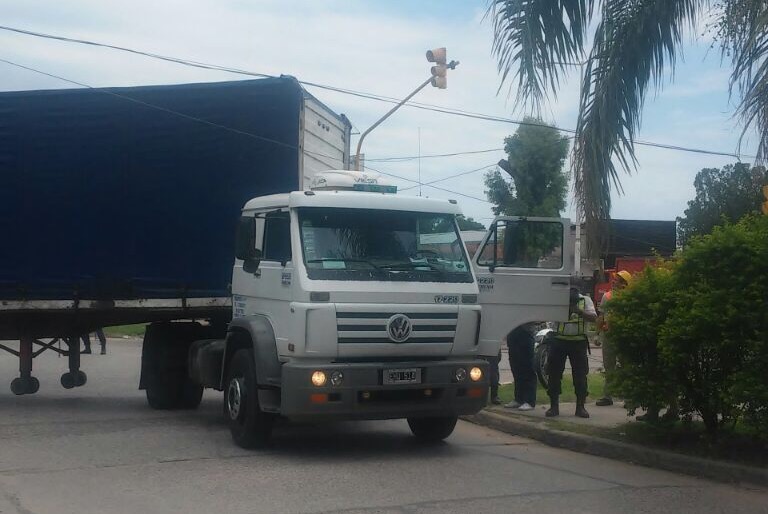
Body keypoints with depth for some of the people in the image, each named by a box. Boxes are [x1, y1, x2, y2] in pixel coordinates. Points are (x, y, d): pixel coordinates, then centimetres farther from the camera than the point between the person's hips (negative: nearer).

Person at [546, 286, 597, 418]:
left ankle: (580, 407, 9)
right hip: (559, 340, 0)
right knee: (554, 373, 1)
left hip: (579, 341, 0)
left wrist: (579, 311, -22)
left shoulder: (585, 300, 8)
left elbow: (593, 317, -4)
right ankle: (554, 406, 9)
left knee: (580, 374, 0)